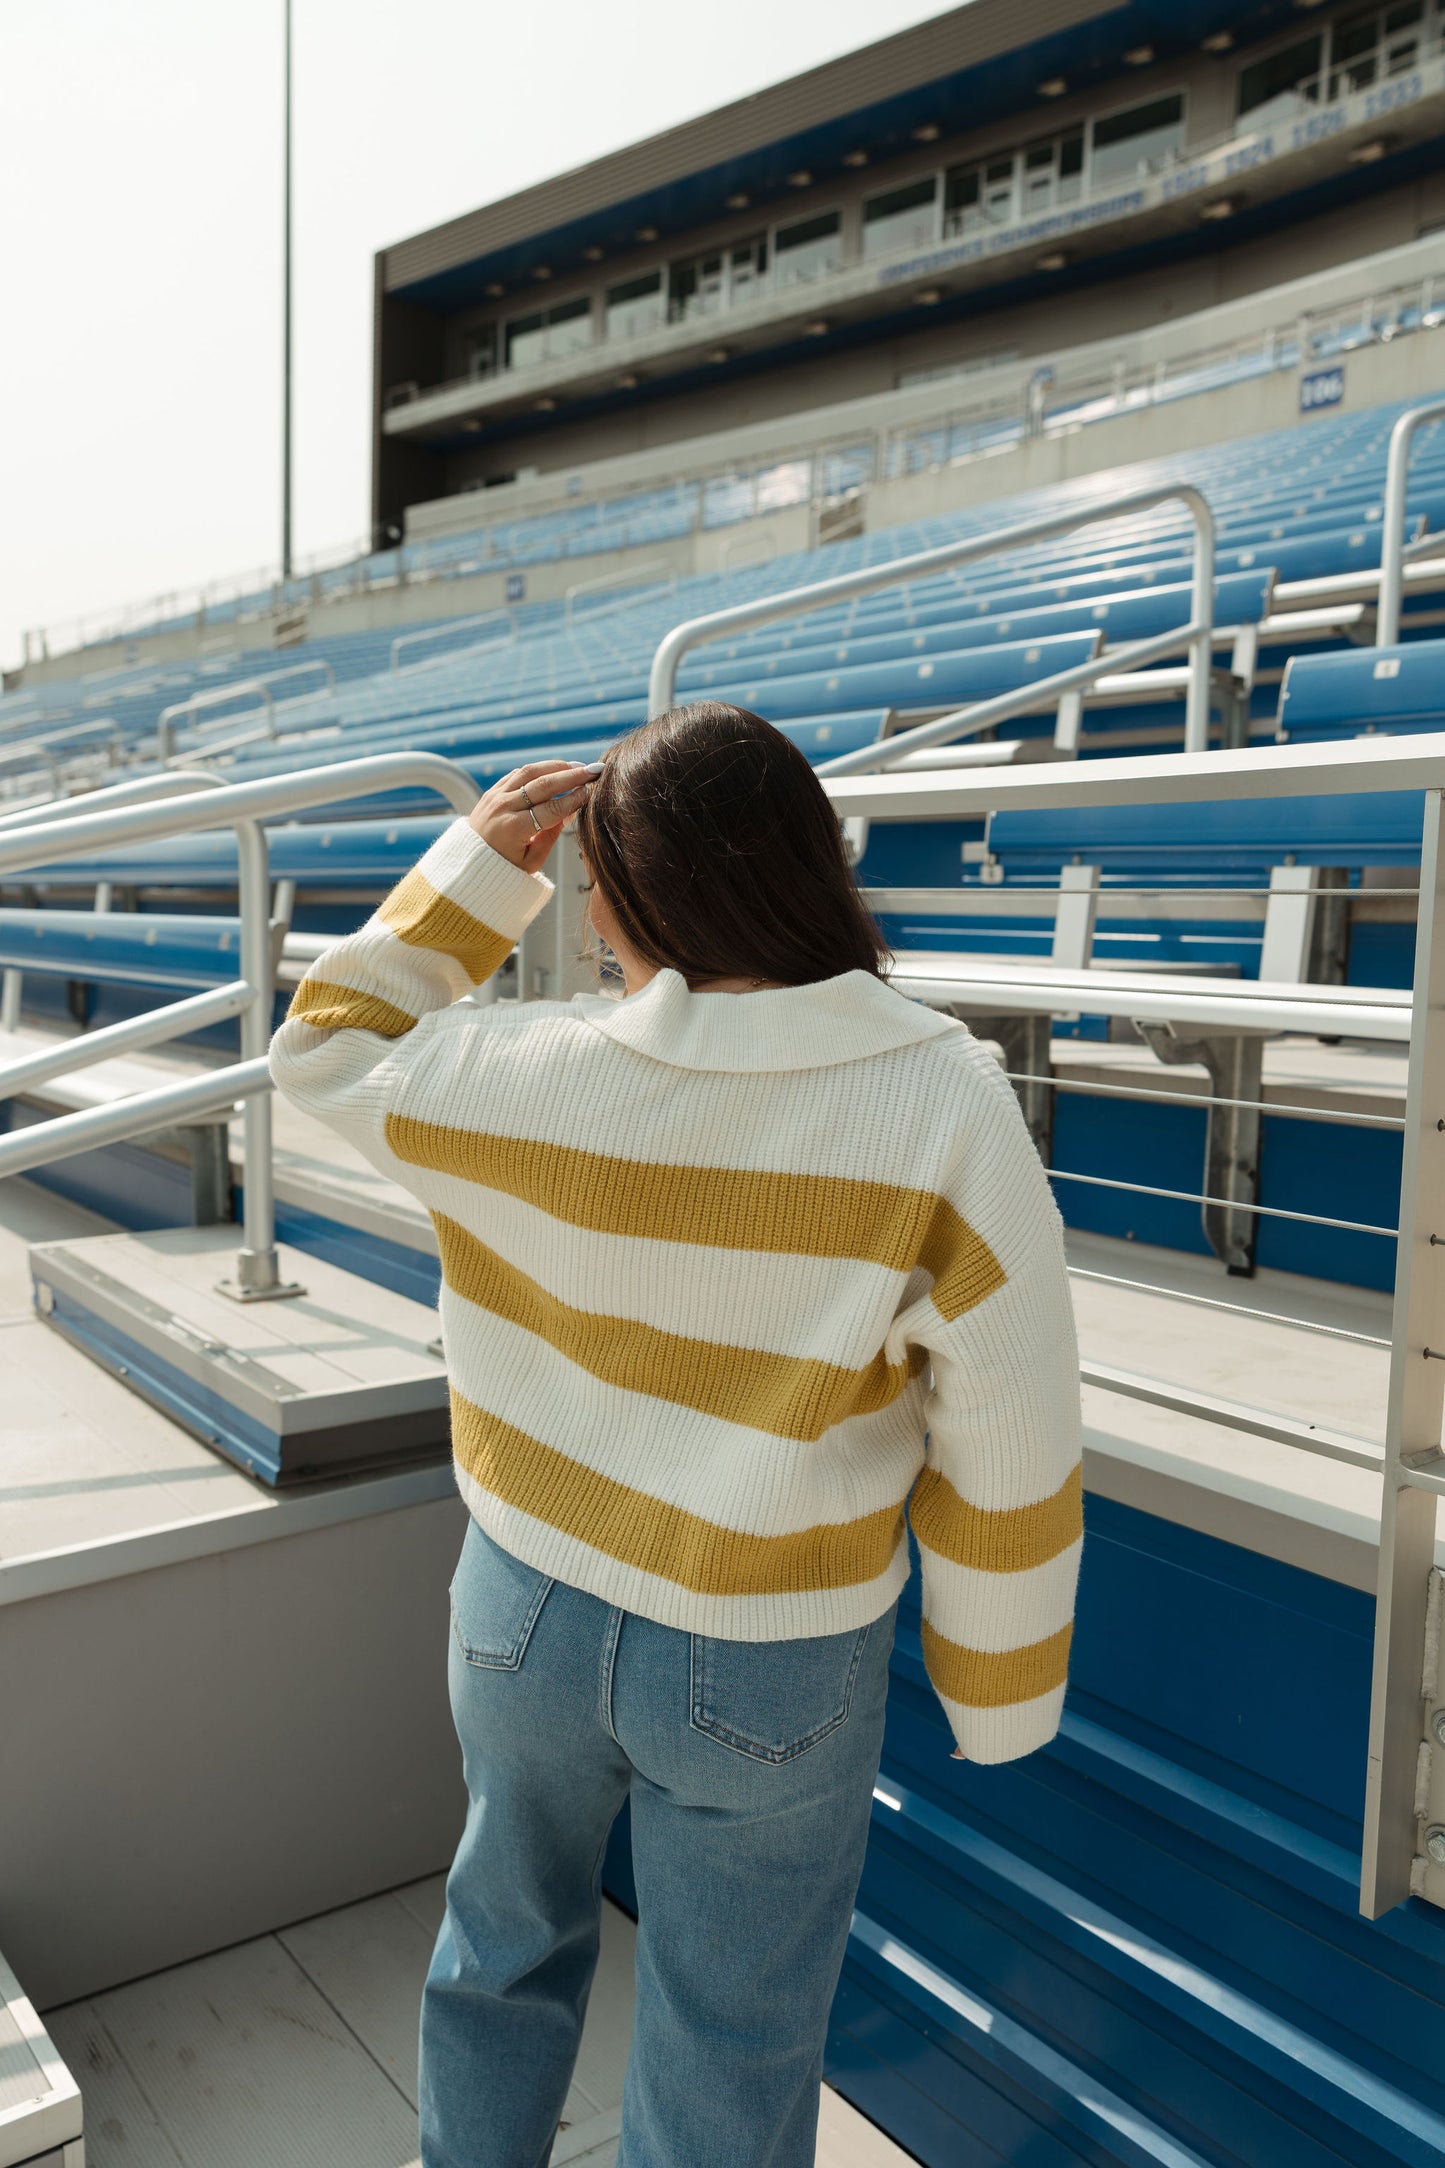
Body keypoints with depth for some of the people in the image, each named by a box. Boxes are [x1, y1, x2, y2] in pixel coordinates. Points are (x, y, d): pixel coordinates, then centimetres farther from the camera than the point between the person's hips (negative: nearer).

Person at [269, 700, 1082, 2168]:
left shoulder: (531, 1079, -19)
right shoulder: (944, 1111, -22)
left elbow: (326, 1049, 3)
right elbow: (1009, 1448, -16)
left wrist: (479, 866, -1)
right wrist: (997, 1691, -1)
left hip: (527, 1605, 2)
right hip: (768, 1664, -2)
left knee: (507, 1937, 30)